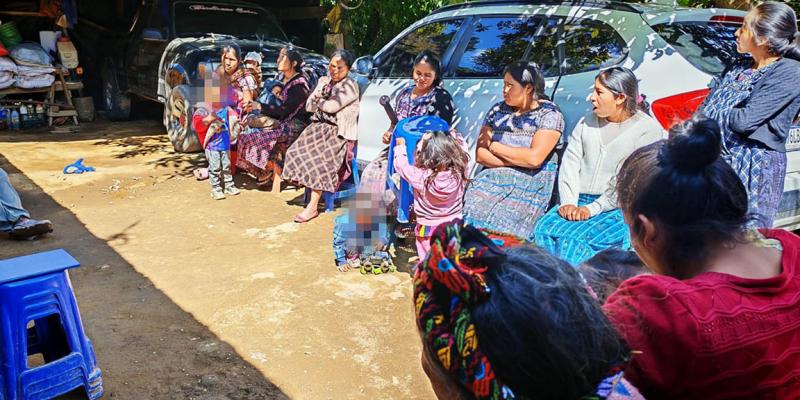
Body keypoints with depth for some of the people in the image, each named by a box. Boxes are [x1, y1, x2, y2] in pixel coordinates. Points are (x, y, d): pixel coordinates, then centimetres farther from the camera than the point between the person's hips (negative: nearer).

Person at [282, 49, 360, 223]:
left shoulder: (350, 86, -10)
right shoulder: (325, 81, 13)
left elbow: (331, 106, -20)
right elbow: (309, 107, 9)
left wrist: (320, 101, 1)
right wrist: (319, 90, -7)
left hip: (338, 133, -8)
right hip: (320, 127, 8)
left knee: (319, 161, -24)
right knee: (298, 152, -13)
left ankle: (312, 207, -20)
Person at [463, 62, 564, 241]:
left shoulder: (549, 114, -1)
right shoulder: (497, 110, 13)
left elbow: (534, 158, -14)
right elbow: (480, 155, 6)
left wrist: (495, 147, -3)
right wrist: (519, 160, -7)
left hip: (530, 184, -4)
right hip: (493, 178, 4)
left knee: (502, 226, -28)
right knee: (468, 211, -22)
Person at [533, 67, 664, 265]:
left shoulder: (648, 129, -2)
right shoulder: (587, 122, 16)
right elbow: (570, 162, 8)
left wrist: (592, 209, -17)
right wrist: (569, 203, -7)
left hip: (618, 209, -5)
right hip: (578, 202, 5)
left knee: (572, 238, -31)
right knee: (543, 229, -24)